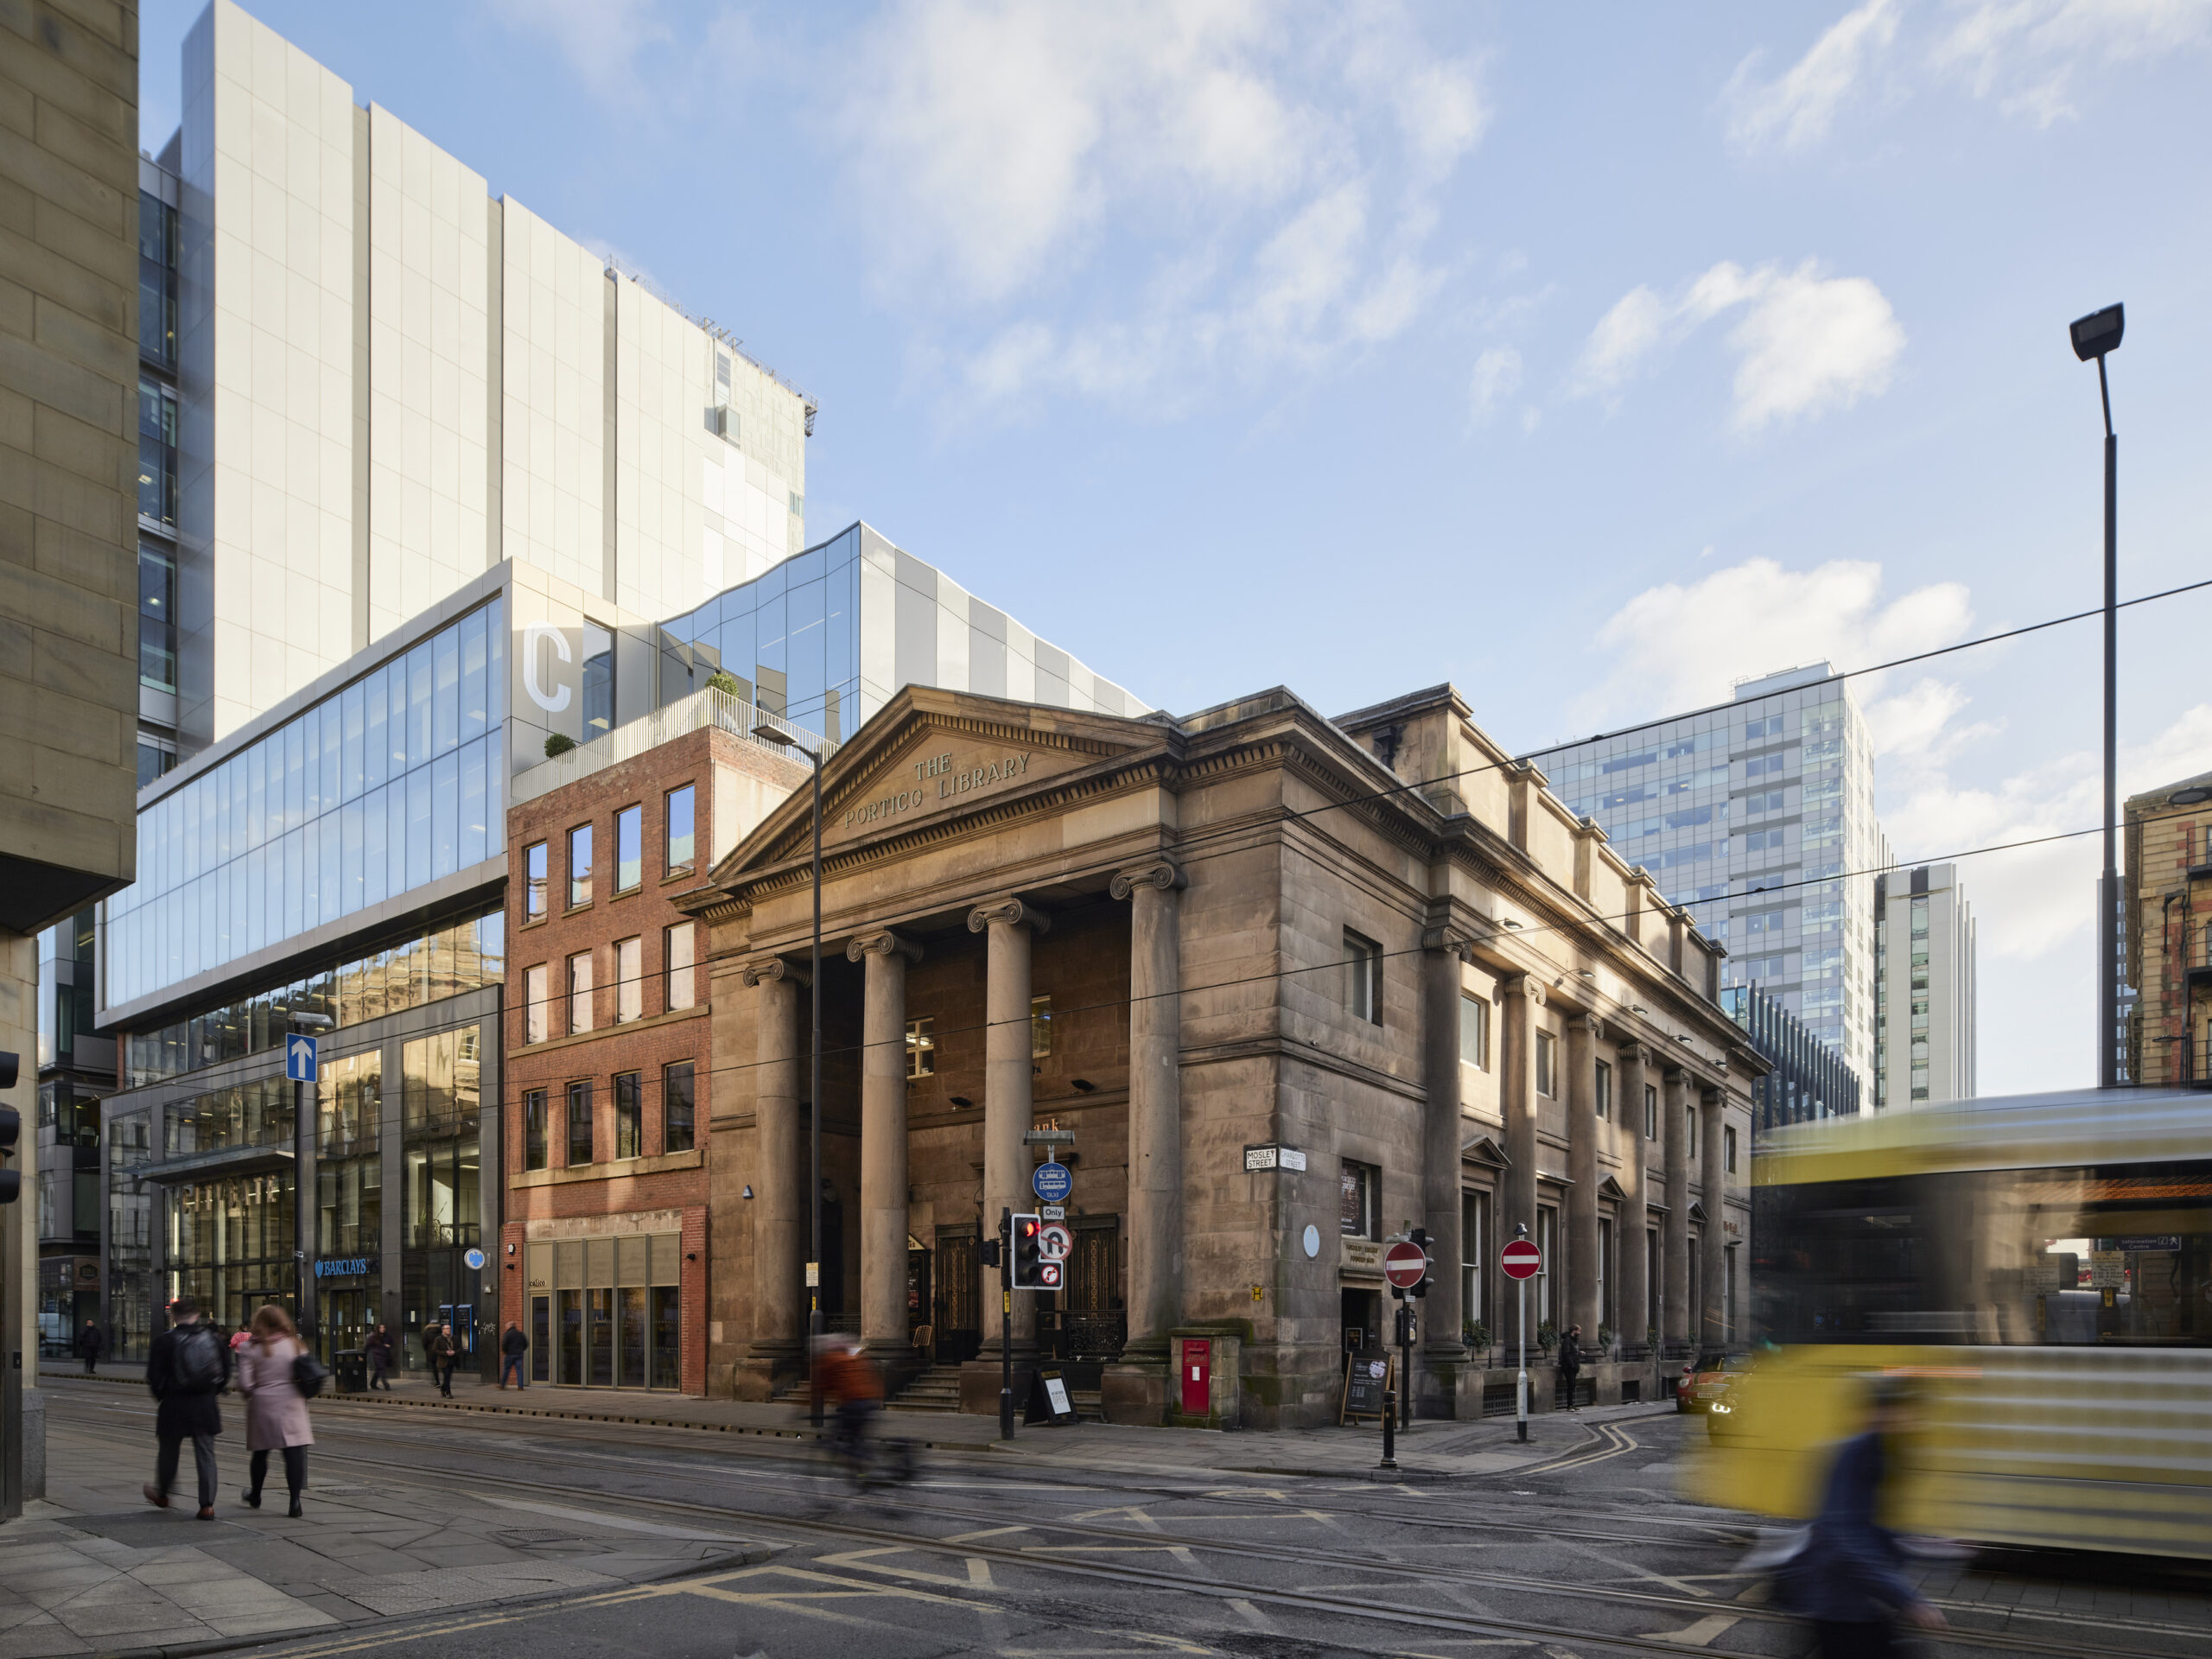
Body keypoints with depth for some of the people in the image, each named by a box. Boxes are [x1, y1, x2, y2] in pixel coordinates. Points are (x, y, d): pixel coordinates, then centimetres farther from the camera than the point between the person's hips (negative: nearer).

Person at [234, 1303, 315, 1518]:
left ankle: (255, 1496, 37)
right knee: (294, 1452, -2)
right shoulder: (296, 1345, 1)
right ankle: (295, 1502, -9)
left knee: (261, 1452, 18)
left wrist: (251, 1395, 12)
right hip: (291, 1405, 0)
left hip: (262, 1404, 0)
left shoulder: (251, 1349, -4)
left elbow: (244, 1384, -9)